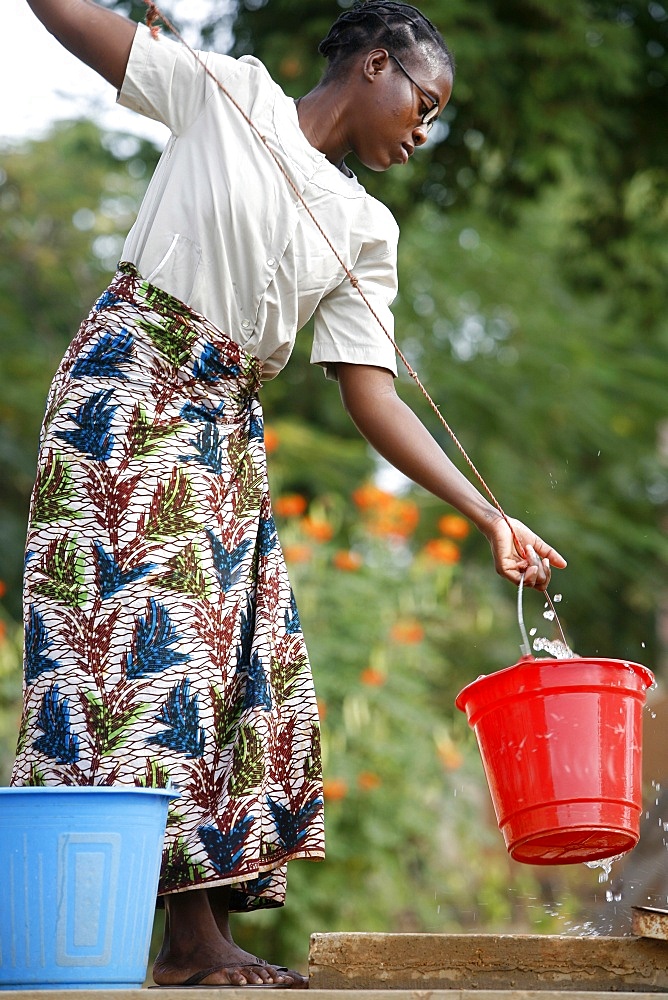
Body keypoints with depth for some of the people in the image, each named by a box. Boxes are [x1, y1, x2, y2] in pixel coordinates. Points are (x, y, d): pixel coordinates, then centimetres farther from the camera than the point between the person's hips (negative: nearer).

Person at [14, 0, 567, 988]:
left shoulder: (367, 231, 11)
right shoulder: (227, 91, 1)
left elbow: (371, 396, 6)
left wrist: (491, 518, -1)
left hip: (227, 430, 6)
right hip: (127, 388, -6)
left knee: (237, 661, -2)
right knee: (155, 635, -14)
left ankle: (203, 927, 0)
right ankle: (191, 935, -16)